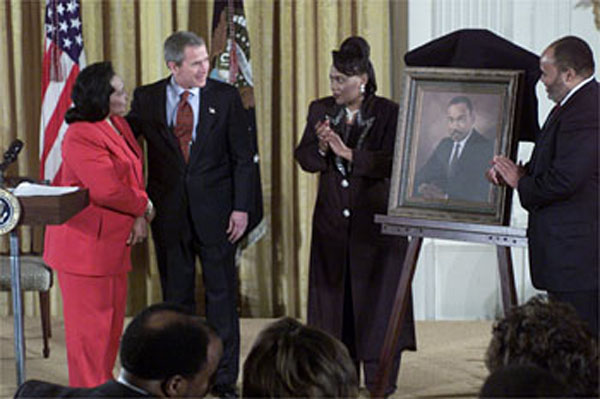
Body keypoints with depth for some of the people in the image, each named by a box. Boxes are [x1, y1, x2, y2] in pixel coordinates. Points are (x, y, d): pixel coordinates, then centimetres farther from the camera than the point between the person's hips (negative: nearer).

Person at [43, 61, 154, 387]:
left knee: (112, 316, 16)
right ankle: (90, 389, 7)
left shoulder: (119, 125, 10)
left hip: (114, 240, 9)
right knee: (90, 319, -2)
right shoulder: (80, 137, -20)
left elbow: (134, 175, 12)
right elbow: (107, 190, -25)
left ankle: (105, 383, 27)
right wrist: (143, 207, -9)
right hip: (86, 242, -9)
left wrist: (139, 217, -4)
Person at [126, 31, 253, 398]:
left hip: (215, 211, -1)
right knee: (176, 295, 9)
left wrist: (241, 207, -5)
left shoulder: (226, 97, 0)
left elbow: (243, 156, 1)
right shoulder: (147, 99, 1)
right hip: (168, 212, 1)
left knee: (222, 294, 3)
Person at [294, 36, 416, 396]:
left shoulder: (389, 113, -6)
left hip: (375, 218, -4)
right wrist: (321, 147, -16)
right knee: (333, 294, 5)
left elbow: (392, 163, -15)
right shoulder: (320, 111, 7)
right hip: (333, 220, 4)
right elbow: (305, 160, 4)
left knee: (376, 294, 0)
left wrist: (348, 153, -21)